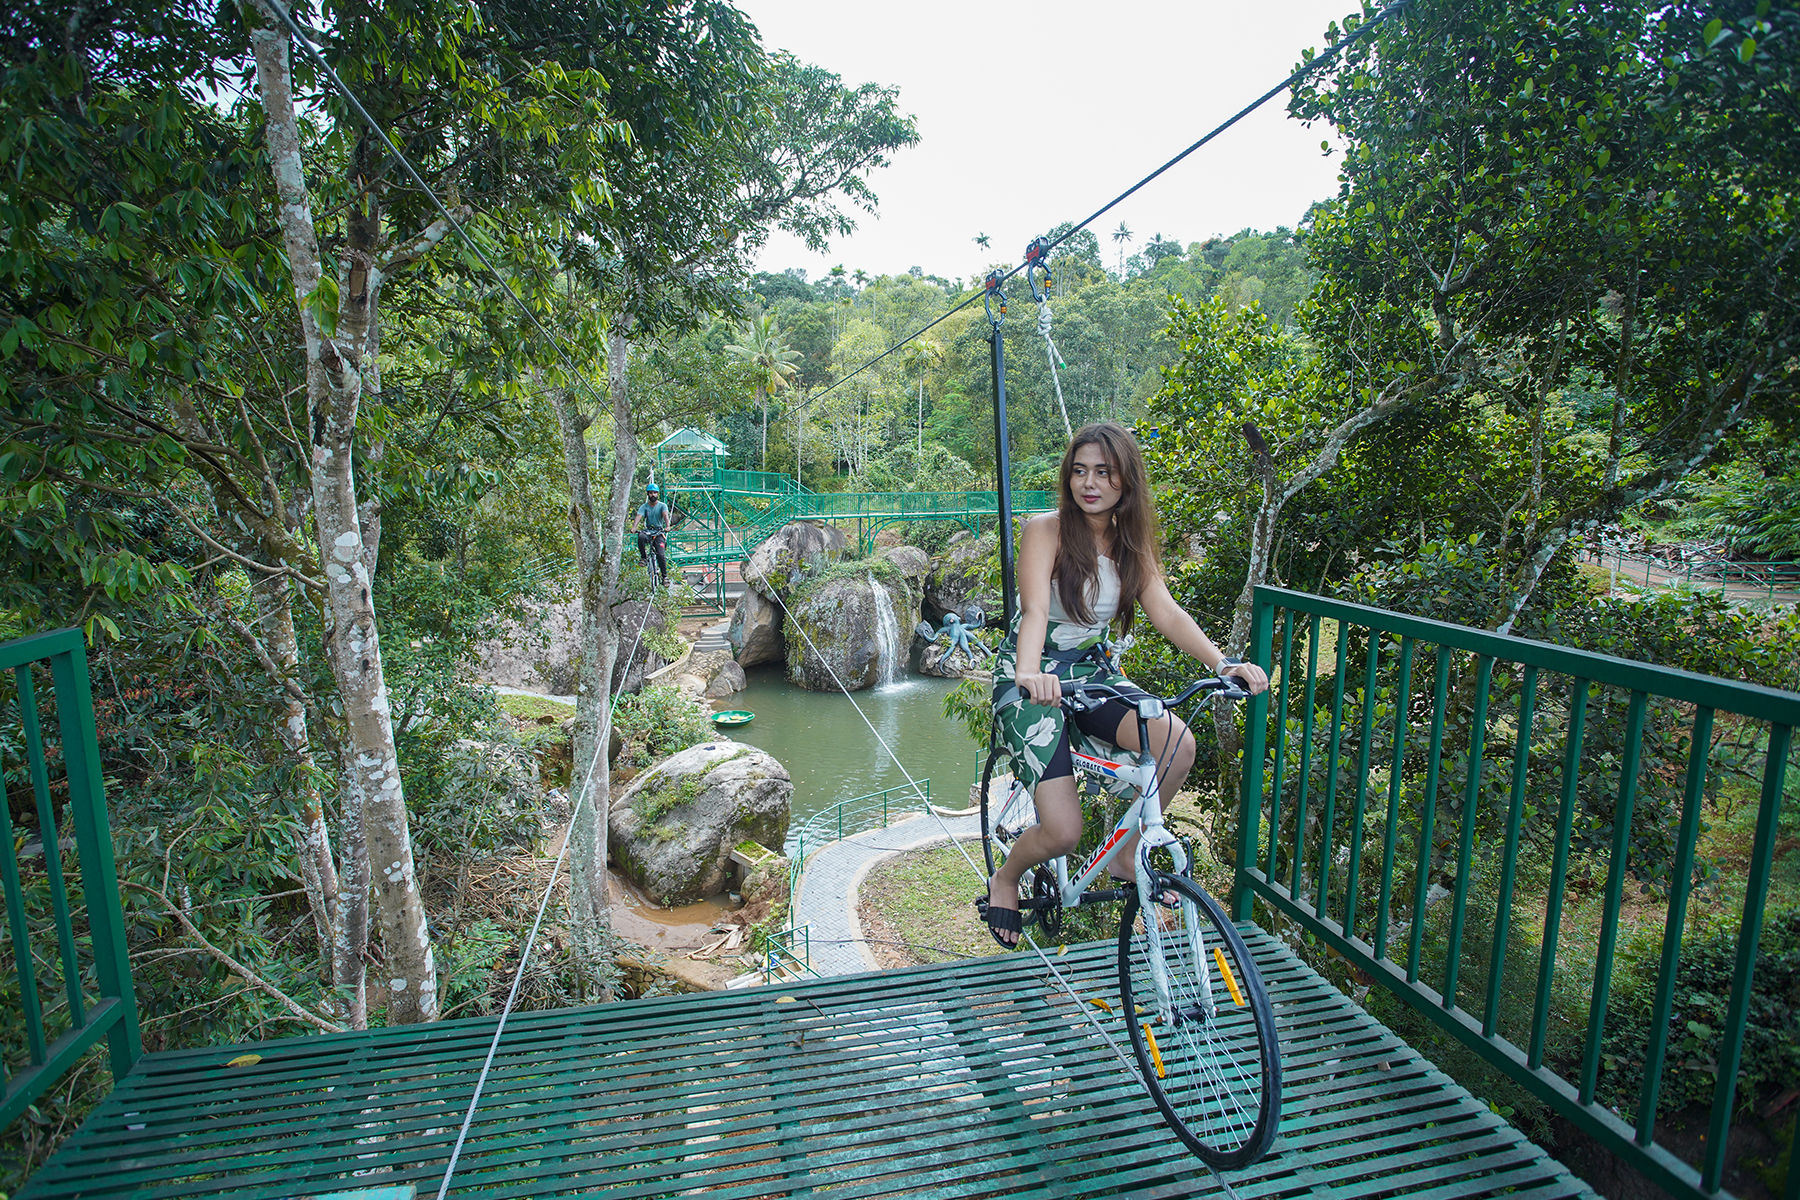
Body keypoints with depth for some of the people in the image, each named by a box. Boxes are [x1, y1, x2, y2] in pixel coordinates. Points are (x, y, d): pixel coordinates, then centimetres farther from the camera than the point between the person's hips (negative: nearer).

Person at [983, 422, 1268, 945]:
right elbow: (1034, 609, -28)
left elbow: (1167, 612, -6)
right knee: (1063, 833, -15)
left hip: (1093, 672, 5)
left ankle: (1125, 855, 4)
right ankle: (1005, 880, 21)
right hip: (1032, 679, -5)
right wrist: (1028, 673, -47)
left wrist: (1222, 661, -21)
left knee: (1178, 743, -23)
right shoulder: (1045, 529, -14)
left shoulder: (1131, 541, 3)